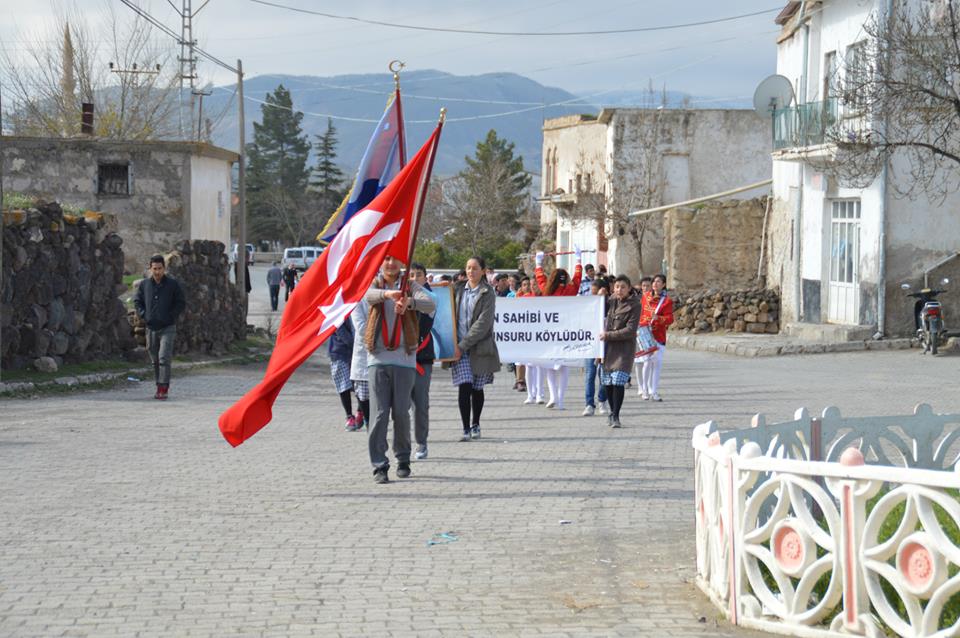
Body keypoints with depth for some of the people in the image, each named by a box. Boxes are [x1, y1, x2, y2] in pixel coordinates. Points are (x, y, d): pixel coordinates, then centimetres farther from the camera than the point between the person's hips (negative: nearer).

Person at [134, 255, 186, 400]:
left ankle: (163, 389, -14)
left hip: (167, 328, -4)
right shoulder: (144, 284, 5)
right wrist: (143, 315, 1)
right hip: (151, 328, 4)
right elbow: (137, 301, 15)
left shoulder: (173, 284, -2)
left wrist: (171, 316, -9)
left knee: (164, 358, -14)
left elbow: (181, 303, 2)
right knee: (155, 360, 11)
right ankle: (159, 386, 21)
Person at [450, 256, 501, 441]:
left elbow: (483, 324, -11)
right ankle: (466, 429, -8)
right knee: (464, 386, -10)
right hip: (459, 346, 2)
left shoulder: (488, 294, -4)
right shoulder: (458, 289, 8)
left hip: (479, 347, -2)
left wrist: (463, 345, -15)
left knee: (477, 388, 7)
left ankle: (475, 425, 24)